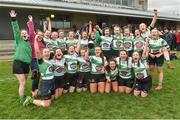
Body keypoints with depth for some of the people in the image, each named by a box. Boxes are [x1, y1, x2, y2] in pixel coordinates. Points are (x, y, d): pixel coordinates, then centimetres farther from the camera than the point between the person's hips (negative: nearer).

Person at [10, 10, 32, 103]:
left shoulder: (29, 42, 13)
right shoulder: (19, 40, -2)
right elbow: (16, 30, -14)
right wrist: (13, 19, -22)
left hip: (26, 64, 6)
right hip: (18, 64, -6)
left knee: (23, 82, 17)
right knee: (22, 83, -5)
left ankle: (22, 96, 34)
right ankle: (22, 100, 7)